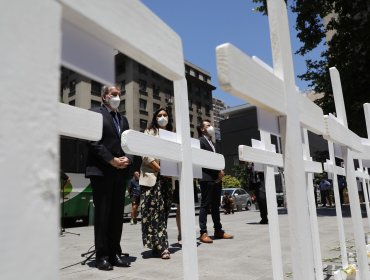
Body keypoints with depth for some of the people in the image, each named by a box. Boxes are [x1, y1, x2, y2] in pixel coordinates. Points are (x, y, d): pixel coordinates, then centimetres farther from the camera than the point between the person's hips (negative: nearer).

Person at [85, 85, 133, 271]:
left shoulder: (123, 119, 21)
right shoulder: (95, 113, 1)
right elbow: (93, 141, -10)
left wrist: (127, 158, -5)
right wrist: (111, 160, -15)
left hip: (120, 172, 6)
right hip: (101, 171, -6)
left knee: (117, 214, 7)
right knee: (102, 214, -1)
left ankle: (115, 253, 15)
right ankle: (102, 256, 7)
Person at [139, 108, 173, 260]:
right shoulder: (149, 132, 5)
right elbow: (146, 155, -7)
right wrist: (160, 169, -16)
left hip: (167, 178, 5)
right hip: (152, 176, -5)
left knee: (164, 210, 5)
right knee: (154, 210, -10)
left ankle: (158, 245, 14)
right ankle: (161, 246, -7)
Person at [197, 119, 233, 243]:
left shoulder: (211, 142, 23)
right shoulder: (200, 141, -4)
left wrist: (220, 171, 3)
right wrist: (218, 171, -14)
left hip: (216, 178, 9)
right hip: (207, 178, -8)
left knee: (216, 205, 11)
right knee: (205, 205, -7)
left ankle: (218, 230, 17)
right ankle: (203, 233, -4)